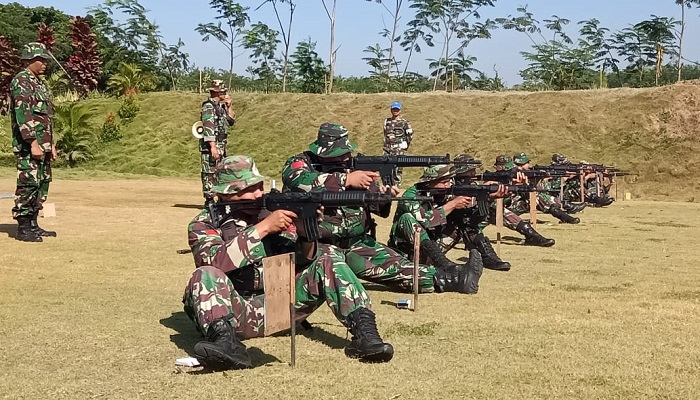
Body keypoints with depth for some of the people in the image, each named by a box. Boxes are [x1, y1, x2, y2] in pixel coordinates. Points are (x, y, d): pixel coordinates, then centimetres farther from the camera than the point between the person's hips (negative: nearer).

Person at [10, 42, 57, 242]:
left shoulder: (38, 83, 20)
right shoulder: (21, 81, -10)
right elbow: (22, 114, -19)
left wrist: (51, 144, 21)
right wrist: (33, 143, -25)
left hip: (42, 145, 10)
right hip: (28, 145, -10)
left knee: (42, 185, 11)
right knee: (28, 184, -8)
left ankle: (33, 225, 18)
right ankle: (23, 229, -3)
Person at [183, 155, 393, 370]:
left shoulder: (273, 212, 9)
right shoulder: (204, 224, 1)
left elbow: (301, 261, 2)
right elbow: (215, 261, -21)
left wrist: (305, 233, -19)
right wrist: (263, 228, -23)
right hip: (239, 311, -3)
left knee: (328, 256, -8)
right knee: (206, 275, -29)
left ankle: (363, 330, -24)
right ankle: (225, 341, -49)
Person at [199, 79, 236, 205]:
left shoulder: (220, 106, 16)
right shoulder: (208, 107, -12)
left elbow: (231, 121, 22)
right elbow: (208, 128, -21)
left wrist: (229, 107, 8)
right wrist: (213, 147, -27)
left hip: (221, 146, 10)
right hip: (210, 147, -10)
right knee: (210, 173, -6)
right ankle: (209, 201, -4)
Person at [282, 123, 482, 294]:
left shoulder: (353, 167, 9)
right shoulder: (299, 164, -3)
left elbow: (379, 208, 9)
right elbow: (301, 182, -29)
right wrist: (346, 179, -26)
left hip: (356, 243, 6)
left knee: (394, 261, -16)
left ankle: (448, 278, -27)